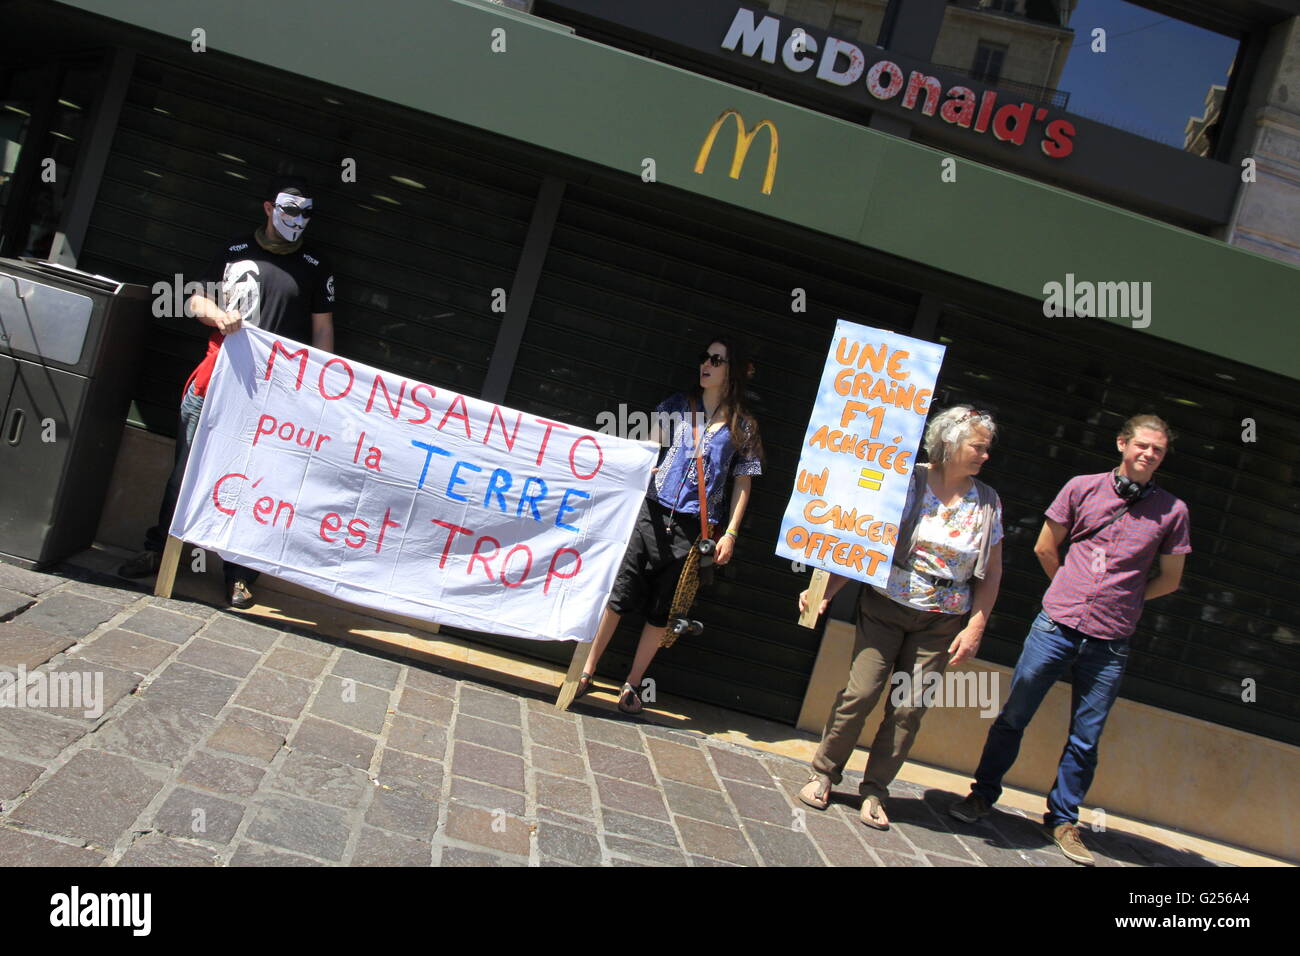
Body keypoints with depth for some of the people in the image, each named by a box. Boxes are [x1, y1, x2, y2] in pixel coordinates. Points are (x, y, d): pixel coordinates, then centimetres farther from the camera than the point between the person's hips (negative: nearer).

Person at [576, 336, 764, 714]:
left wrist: (730, 534, 1)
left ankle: (632, 685, 17)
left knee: (661, 611, 5)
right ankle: (587, 672, 13)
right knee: (620, 595, 1)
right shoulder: (678, 406, 7)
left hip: (693, 527, -1)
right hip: (653, 512, 1)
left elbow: (743, 483, 7)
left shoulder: (742, 425, 5)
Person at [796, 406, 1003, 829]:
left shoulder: (988, 502, 5)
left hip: (941, 624, 2)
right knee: (860, 692, -7)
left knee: (909, 708, 1)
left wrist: (975, 627, 0)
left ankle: (874, 790, 15)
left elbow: (992, 572, 9)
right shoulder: (908, 483, -4)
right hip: (886, 608, -2)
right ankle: (823, 774, 12)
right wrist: (826, 591, -10)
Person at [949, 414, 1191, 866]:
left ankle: (1062, 820, 23)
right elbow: (1045, 548, 10)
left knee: (1086, 738, 8)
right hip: (1056, 625, 0)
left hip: (1109, 642, 0)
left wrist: (1122, 601, 11)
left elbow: (1169, 579, 13)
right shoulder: (1083, 488, 2)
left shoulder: (1172, 511, 2)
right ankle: (983, 795, 24)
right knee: (1013, 716, 7)